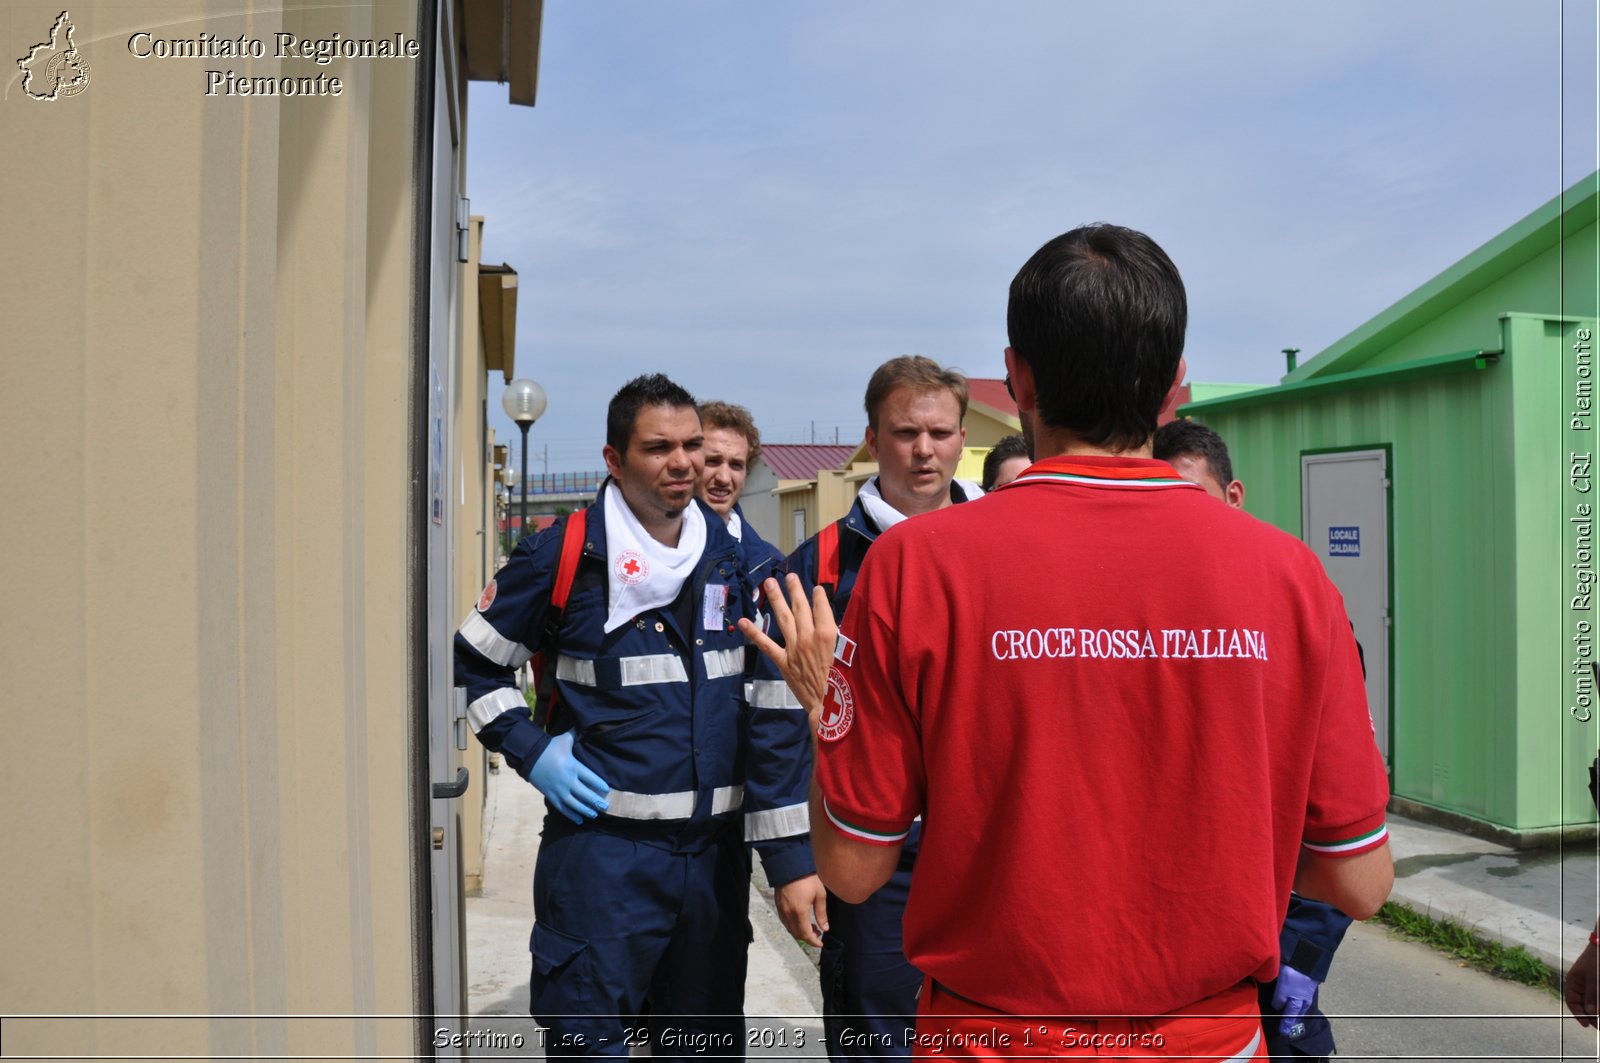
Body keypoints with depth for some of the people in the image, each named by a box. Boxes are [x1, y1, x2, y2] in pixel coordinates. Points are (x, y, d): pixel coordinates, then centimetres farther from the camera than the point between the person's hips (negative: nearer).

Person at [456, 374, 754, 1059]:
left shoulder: (732, 553, 7)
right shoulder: (563, 554, -7)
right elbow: (475, 662, 2)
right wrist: (532, 752, -8)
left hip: (715, 846, 5)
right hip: (604, 843, -4)